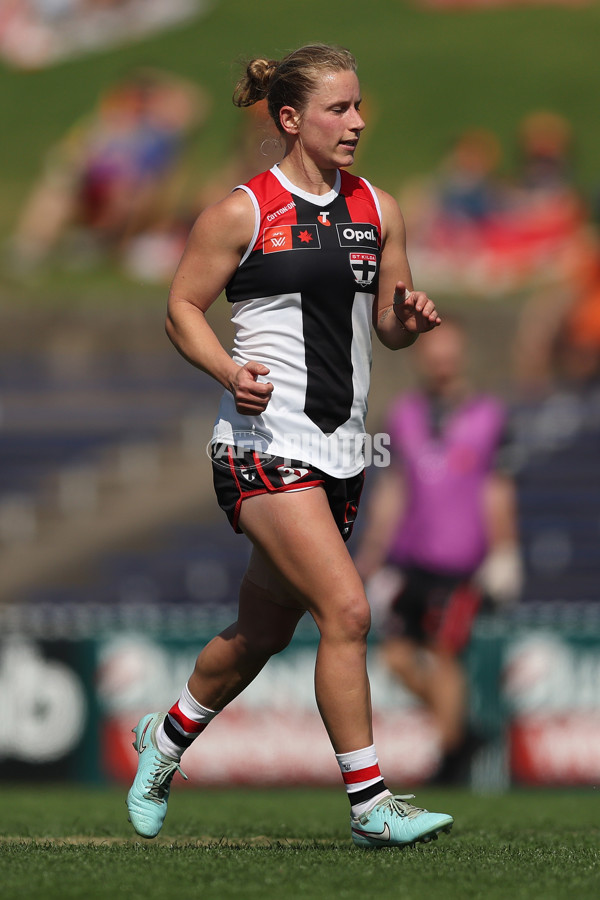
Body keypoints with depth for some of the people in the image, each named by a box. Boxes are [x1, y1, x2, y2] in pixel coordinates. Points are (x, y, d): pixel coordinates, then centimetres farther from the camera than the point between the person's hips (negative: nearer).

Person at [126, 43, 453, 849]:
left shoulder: (378, 211, 11)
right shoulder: (242, 212, -6)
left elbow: (389, 325, 17)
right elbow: (182, 309, -2)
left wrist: (410, 319, -6)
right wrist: (231, 371, -18)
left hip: (341, 450, 7)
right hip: (265, 444, -7)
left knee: (263, 632, 16)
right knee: (347, 609, -18)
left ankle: (166, 738, 42)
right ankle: (370, 804, -12)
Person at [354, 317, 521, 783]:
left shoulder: (489, 417, -2)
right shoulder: (405, 415, 9)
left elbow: (498, 495, 1)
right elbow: (391, 492, 14)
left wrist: (502, 558, -3)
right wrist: (371, 560, 13)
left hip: (459, 564, -4)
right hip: (411, 559, 5)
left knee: (445, 657, -5)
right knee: (398, 654, 0)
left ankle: (452, 758, 8)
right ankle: (461, 731, 19)